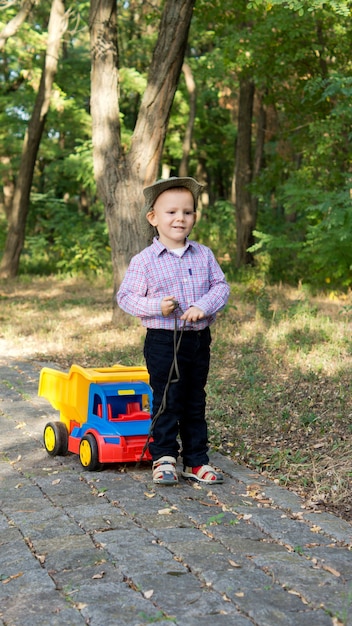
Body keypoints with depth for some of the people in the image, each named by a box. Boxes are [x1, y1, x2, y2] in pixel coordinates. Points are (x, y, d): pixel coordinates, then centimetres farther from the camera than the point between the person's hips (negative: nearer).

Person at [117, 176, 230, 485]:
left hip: (199, 339, 4)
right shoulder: (144, 260, -7)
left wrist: (204, 306, -17)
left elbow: (221, 286, 2)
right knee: (167, 401, 1)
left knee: (195, 402, 13)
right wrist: (156, 306, -21)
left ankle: (197, 460, 23)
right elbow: (125, 296, -5)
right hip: (163, 341, -4)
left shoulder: (204, 255, 3)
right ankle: (164, 458, 16)